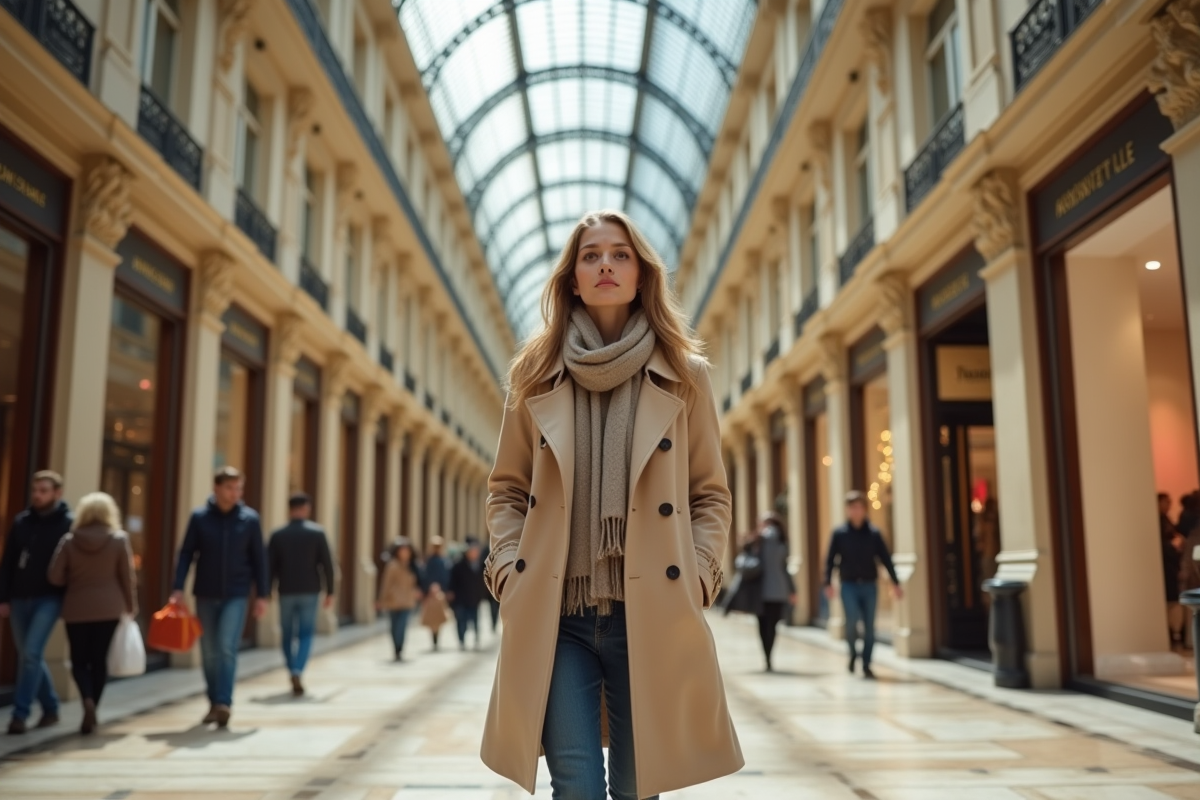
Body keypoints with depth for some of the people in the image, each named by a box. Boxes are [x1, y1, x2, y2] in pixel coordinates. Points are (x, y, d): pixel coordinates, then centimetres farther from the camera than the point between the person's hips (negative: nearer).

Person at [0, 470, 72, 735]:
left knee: (31, 654, -13)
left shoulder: (69, 524, -6)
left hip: (49, 599, -5)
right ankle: (50, 708, 26)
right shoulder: (21, 521, 6)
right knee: (28, 656, 11)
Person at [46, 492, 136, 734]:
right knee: (99, 660, 10)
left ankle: (87, 700, -15)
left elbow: (55, 577, -4)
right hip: (108, 608, 0)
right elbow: (127, 577, -2)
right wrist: (131, 606, 10)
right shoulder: (119, 539, -5)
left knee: (79, 660, 9)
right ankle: (93, 708, 12)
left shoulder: (69, 540, -3)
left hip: (76, 609, 0)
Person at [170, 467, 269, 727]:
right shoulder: (199, 517, -1)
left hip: (236, 595, -2)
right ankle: (214, 703, 22)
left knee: (227, 647, -14)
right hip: (205, 594, 2)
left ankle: (224, 703, -12)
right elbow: (186, 554, 1)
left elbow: (259, 559, 2)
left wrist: (262, 595, 0)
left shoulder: (250, 519, -2)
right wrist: (178, 588, -8)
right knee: (209, 653, 9)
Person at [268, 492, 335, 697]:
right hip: (310, 592, -1)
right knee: (306, 634, 2)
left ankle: (293, 676, 21)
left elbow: (270, 566, -1)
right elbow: (327, 564, -5)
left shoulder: (277, 535, 1)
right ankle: (297, 673, -18)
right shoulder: (317, 532, -3)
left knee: (287, 635, 14)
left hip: (286, 592, 1)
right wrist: (330, 592, 2)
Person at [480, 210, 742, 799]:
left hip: (652, 614, 0)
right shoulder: (536, 373, 8)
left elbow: (711, 493, 9)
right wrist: (509, 571, -2)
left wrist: (699, 576, -4)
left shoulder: (684, 374, 6)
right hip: (555, 614, 0)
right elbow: (506, 488, 12)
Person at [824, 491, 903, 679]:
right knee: (852, 620, -16)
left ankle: (866, 665, 15)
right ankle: (853, 652, 11)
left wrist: (895, 583, 1)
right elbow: (830, 559, 0)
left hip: (870, 585, 2)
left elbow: (885, 559, 6)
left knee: (869, 627, 3)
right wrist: (828, 583, -9)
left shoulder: (873, 533, 5)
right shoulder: (840, 533, 2)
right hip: (849, 585, -2)